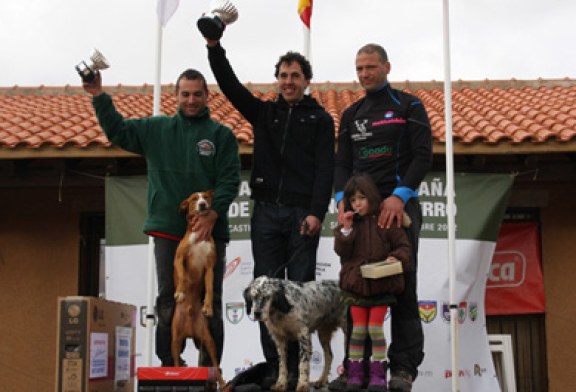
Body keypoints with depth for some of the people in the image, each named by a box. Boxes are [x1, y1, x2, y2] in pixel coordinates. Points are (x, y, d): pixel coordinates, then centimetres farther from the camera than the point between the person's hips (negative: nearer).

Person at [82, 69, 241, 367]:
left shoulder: (221, 135, 4)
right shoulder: (155, 129, 12)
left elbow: (230, 179, -3)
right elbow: (116, 130, 13)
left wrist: (213, 214, -15)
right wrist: (99, 96, 2)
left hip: (210, 231, -2)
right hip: (168, 230, 2)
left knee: (209, 302, 3)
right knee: (168, 300, 5)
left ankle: (209, 369, 10)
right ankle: (168, 367, 12)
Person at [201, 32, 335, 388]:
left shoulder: (320, 119, 7)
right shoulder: (264, 113, 17)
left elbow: (326, 170, -3)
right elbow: (230, 85, 9)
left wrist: (316, 212, -15)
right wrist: (214, 47, -4)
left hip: (302, 214, -3)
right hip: (266, 212, 3)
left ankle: (296, 367, 4)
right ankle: (273, 365, 7)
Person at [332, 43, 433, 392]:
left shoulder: (409, 107, 5)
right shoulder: (351, 115, 19)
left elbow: (423, 156, -5)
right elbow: (342, 163, 12)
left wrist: (399, 196, -18)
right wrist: (342, 197, -7)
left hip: (400, 206, -4)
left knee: (403, 287, -4)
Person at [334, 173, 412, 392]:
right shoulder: (349, 222, 7)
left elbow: (404, 245, 1)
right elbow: (342, 252, 1)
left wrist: (396, 257, -19)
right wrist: (346, 229, -12)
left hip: (381, 284, -2)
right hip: (356, 284, 2)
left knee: (375, 328, -2)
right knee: (358, 328, 5)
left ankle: (378, 374, 6)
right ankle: (355, 373, 11)